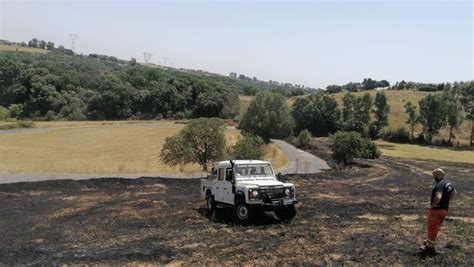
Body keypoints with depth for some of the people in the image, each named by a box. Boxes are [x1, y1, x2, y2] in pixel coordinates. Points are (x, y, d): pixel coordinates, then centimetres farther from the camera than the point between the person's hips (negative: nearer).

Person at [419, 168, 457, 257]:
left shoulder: (439, 185, -24)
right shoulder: (448, 183, 5)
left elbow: (438, 197, -40)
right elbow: (454, 192, 25)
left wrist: (432, 205, -23)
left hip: (436, 210, -9)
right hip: (445, 209, 9)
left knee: (432, 229, 4)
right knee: (435, 229, 21)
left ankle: (430, 249, 12)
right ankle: (428, 244, 35)